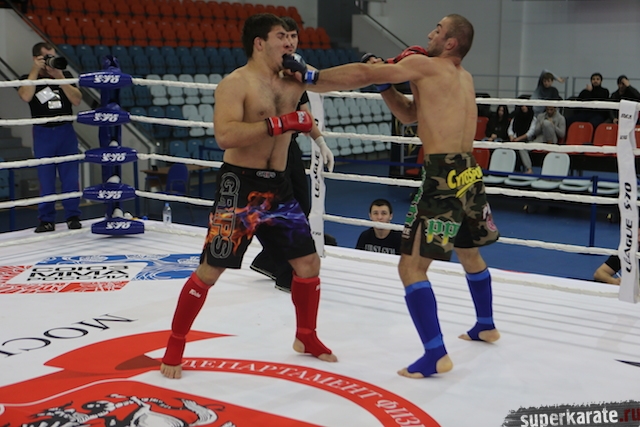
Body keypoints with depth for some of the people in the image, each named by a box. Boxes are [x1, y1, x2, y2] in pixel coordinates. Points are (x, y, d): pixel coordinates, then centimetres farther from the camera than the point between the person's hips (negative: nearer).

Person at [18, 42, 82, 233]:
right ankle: (46, 219, 7)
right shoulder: (28, 79, 4)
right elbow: (26, 96, -18)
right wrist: (35, 70, -13)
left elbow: (77, 100, -5)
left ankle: (73, 216, 10)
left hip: (66, 131, 1)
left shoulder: (65, 75, 8)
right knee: (46, 178, 1)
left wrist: (59, 77, -12)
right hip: (43, 133, -1)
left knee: (70, 177, 2)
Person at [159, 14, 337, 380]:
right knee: (209, 271, -2)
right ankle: (175, 347, 14)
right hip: (240, 185, -7)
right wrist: (280, 124, -29)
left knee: (309, 263, 10)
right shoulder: (236, 83, -13)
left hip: (278, 186, 7)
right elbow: (225, 136, -27)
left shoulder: (293, 83, 8)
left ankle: (306, 337, 31)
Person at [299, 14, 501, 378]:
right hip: (469, 173, 9)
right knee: (470, 253, 28)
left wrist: (310, 78, 0)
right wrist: (385, 83, 13)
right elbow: (410, 115, 25)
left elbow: (362, 75, -7)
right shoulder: (465, 78, 19)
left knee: (411, 266, -6)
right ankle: (486, 326, 46)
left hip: (445, 176, -9)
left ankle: (436, 355, -9)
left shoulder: (425, 65, -5)